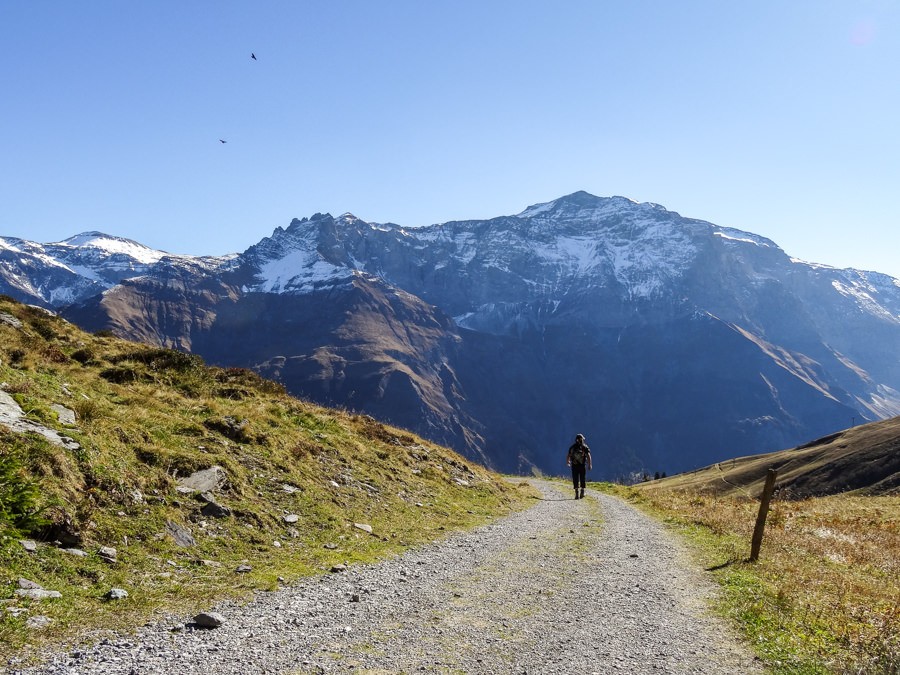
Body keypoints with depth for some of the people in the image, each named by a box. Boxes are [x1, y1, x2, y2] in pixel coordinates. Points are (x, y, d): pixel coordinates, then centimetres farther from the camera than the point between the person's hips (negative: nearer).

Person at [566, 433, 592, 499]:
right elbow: (588, 456, -12)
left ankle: (577, 494, -6)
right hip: (582, 465, 0)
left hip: (574, 466, 0)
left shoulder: (572, 447, 4)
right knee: (582, 479, 13)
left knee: (575, 480, 3)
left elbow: (568, 456, 9)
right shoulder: (585, 447, 0)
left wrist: (567, 462, 28)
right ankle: (582, 493, 15)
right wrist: (589, 464, -12)